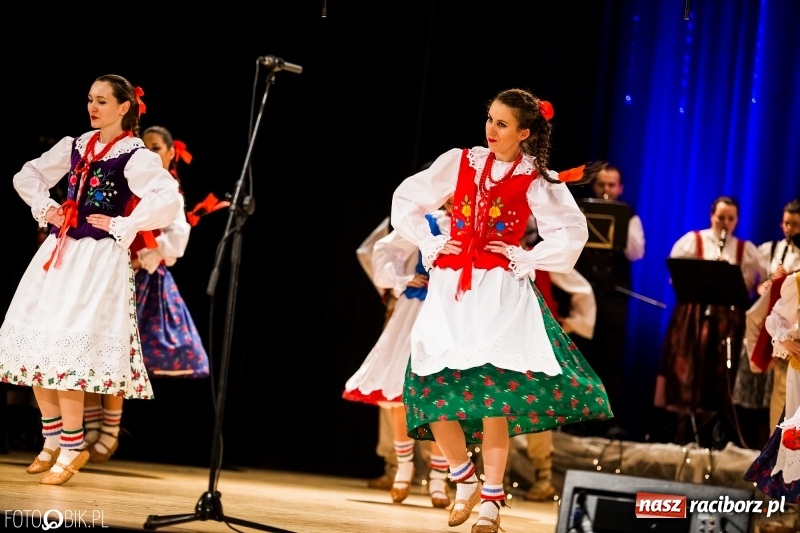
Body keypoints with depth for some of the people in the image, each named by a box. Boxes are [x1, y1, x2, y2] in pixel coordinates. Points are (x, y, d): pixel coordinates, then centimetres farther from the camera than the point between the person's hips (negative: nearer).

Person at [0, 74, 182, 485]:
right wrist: (44, 208, 8)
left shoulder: (135, 156, -8)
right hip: (59, 250, 7)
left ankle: (72, 448, -7)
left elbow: (169, 201, -22)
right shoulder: (76, 146, 12)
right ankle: (53, 440, 16)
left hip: (100, 258, -7)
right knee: (35, 342, 4)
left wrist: (121, 226, -15)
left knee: (68, 347, -16)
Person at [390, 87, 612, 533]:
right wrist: (429, 244, 7)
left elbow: (574, 232, 1)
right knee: (433, 386, -7)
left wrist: (526, 259, -4)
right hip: (450, 287, 3)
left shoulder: (537, 181, 2)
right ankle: (465, 482, 15)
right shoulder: (460, 162, 9)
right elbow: (406, 200, 16)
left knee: (493, 391, -15)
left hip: (501, 291, -3)